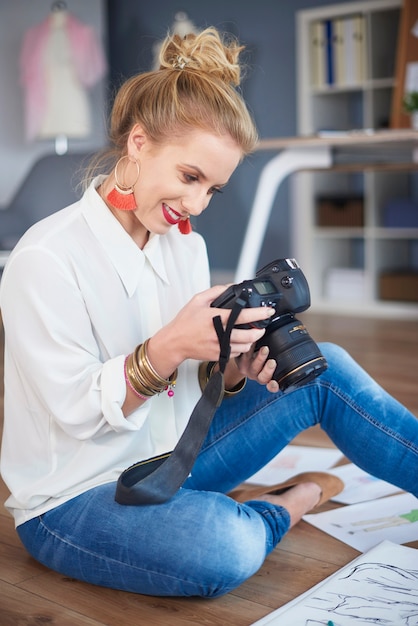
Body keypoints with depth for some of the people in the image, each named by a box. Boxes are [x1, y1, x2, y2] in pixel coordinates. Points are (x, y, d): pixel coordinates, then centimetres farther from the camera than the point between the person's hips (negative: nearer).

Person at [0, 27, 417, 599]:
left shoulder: (186, 246, 2)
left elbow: (198, 379, 4)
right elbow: (76, 412, -22)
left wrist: (235, 370, -19)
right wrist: (167, 348, -36)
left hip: (172, 455, 7)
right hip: (75, 496, -6)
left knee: (324, 369, -6)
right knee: (222, 550, -36)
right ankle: (290, 503, -2)